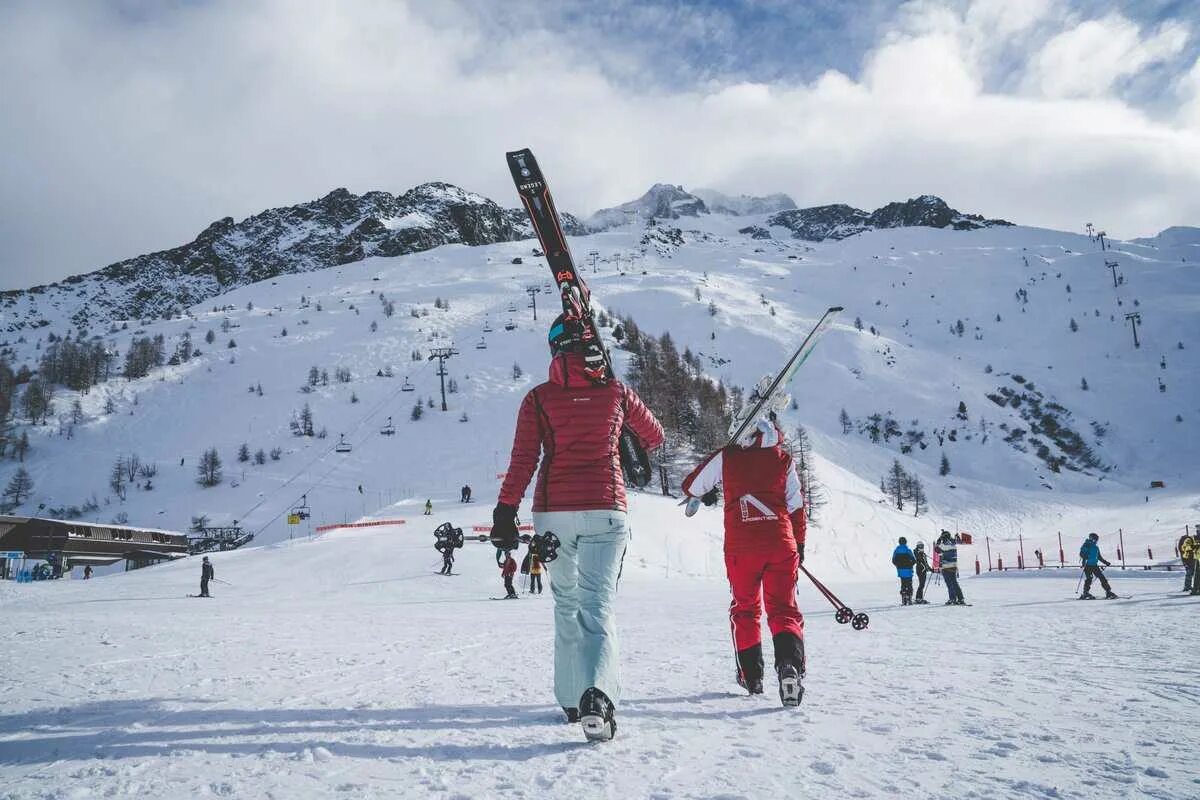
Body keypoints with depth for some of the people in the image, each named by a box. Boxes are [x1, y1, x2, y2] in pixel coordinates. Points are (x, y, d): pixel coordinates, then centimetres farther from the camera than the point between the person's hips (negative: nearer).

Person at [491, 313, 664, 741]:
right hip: (605, 510, -1)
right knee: (597, 605, -6)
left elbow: (523, 461, -5)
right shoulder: (617, 392, 4)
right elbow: (654, 437, 19)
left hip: (553, 511, 1)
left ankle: (572, 699, 22)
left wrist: (505, 513, -2)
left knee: (566, 603, 17)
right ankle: (597, 696, -28)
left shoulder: (538, 398, 1)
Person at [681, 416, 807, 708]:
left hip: (741, 546, 0)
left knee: (745, 609, 18)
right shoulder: (783, 458, 8)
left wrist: (706, 495, 37)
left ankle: (751, 676, 21)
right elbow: (796, 505, 9)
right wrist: (799, 543, 20)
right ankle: (790, 665, -22)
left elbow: (691, 486, 15)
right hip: (781, 544, 0)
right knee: (784, 609, 4)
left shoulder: (726, 457, 5)